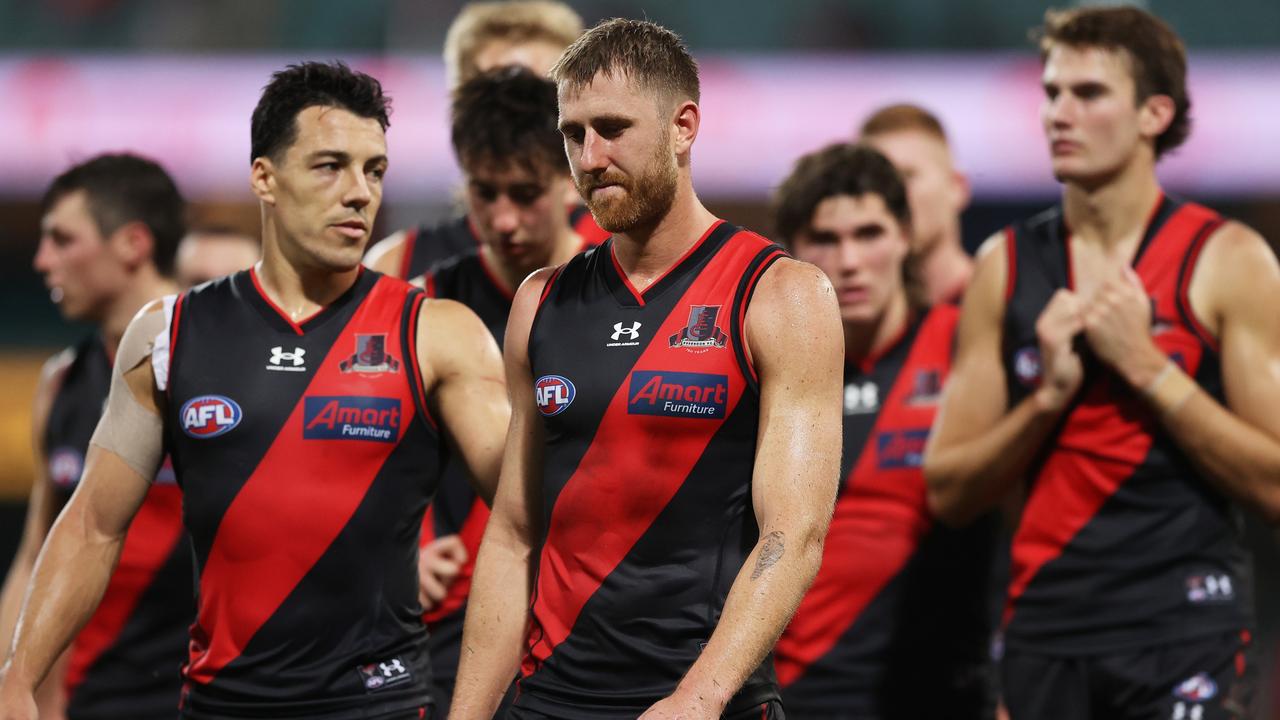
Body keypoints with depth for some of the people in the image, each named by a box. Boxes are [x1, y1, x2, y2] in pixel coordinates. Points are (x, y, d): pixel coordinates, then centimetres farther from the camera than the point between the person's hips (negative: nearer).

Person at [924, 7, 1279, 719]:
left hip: (1186, 630, -4)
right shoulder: (1006, 266, 9)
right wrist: (1049, 396, -8)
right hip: (1049, 628, 4)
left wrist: (1145, 366, -12)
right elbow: (948, 488, 8)